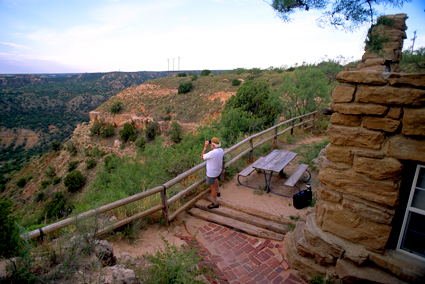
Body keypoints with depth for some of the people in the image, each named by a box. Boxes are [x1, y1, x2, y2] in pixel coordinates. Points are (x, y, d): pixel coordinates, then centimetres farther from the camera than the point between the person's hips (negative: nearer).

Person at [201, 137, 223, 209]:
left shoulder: (212, 153, -34)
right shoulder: (221, 150, -11)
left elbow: (202, 157, -18)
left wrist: (205, 147, -18)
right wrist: (212, 147, -1)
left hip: (211, 173, -8)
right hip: (218, 170, 8)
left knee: (212, 188, 9)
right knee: (215, 178, 40)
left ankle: (215, 204, 24)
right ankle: (218, 192, 55)